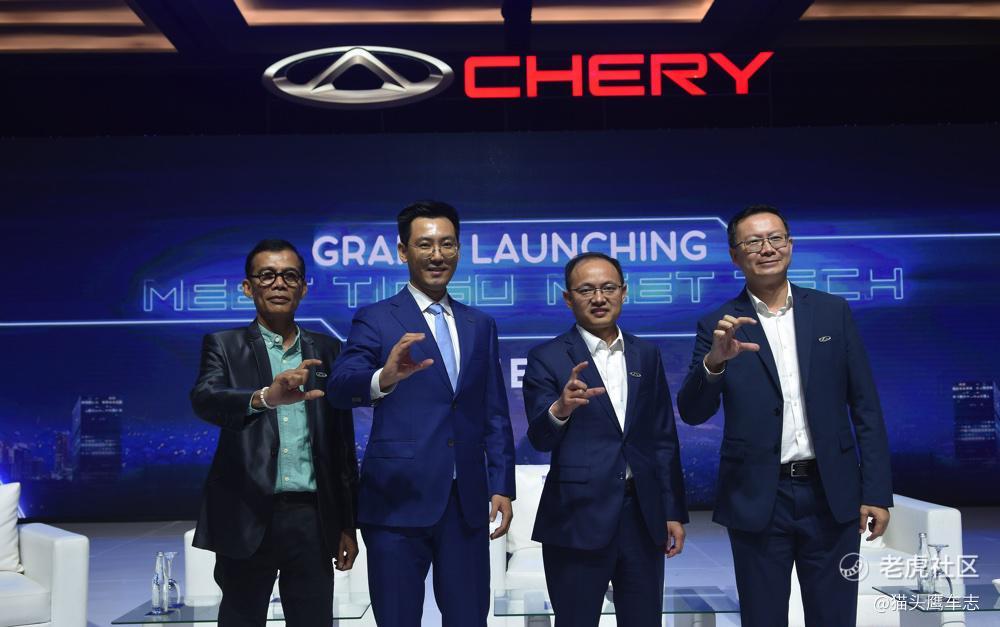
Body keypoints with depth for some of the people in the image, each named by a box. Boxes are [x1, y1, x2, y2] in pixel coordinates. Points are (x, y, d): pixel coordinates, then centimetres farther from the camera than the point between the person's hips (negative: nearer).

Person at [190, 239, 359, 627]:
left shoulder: (327, 350, 10)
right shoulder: (224, 346, 4)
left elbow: (342, 443, 11)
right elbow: (204, 401, -17)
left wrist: (348, 523, 9)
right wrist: (265, 397, -37)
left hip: (313, 518, 2)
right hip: (248, 518, -2)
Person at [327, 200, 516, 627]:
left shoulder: (481, 325, 12)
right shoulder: (375, 319, -1)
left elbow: (495, 415, 14)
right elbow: (340, 388, -17)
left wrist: (502, 486, 6)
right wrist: (383, 378, -38)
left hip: (467, 502, 4)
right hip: (399, 502, -3)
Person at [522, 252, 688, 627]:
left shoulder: (647, 355, 8)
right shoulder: (547, 358, -4)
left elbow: (664, 439, 11)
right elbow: (540, 439, -13)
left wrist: (674, 511, 9)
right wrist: (561, 409, -34)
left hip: (643, 515, 4)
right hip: (577, 518, -3)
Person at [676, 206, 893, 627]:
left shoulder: (833, 311, 4)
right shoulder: (719, 326, -1)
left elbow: (865, 407, 4)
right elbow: (692, 412, -9)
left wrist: (877, 491, 0)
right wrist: (715, 360, -28)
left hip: (832, 494, 1)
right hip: (757, 498, -1)